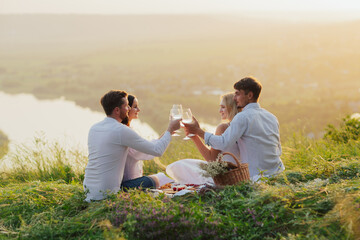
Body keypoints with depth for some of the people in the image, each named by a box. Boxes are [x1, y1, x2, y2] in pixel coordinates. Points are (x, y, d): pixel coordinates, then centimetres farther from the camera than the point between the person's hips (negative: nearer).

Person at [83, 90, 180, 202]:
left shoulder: (93, 128, 8)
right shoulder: (122, 130, -16)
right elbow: (158, 151, -10)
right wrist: (170, 130, 7)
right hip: (105, 193, -8)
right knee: (153, 182, 5)